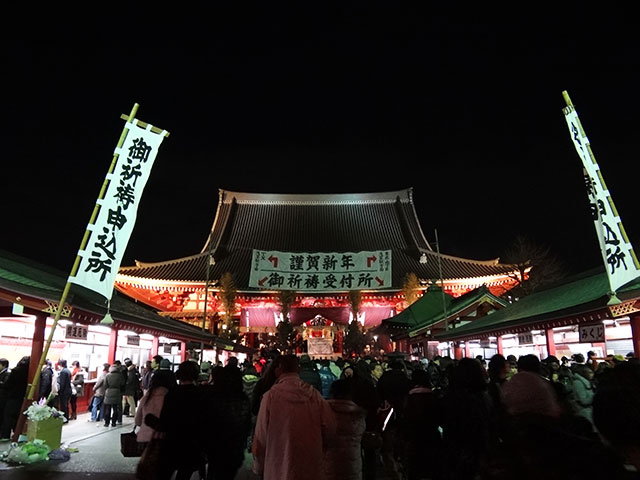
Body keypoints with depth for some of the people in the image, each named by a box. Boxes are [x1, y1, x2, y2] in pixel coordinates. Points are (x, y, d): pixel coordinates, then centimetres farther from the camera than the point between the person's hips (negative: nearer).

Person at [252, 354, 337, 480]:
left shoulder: (271, 395, -13)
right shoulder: (314, 394, -6)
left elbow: (260, 437, -9)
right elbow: (330, 427, -5)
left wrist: (258, 468, 7)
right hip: (312, 470, 3)